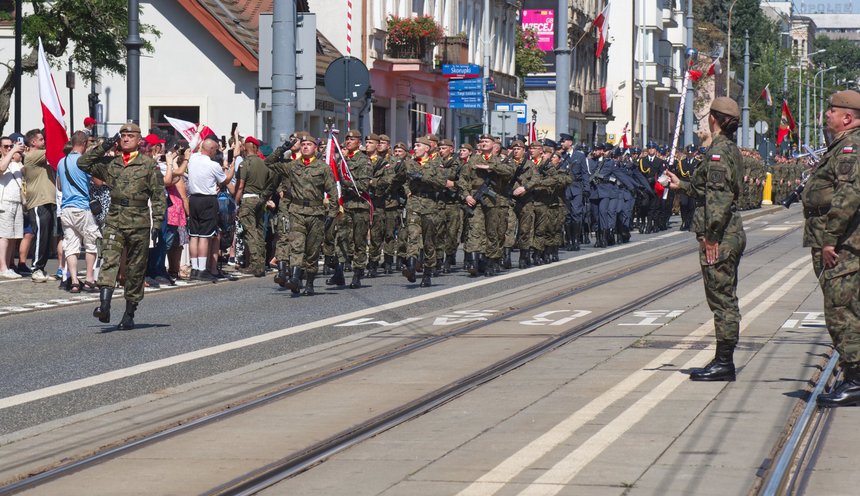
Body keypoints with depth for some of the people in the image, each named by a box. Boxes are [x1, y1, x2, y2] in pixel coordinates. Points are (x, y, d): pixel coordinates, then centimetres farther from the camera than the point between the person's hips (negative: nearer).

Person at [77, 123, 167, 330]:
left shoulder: (149, 164, 3)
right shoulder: (110, 163, 11)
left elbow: (159, 196, 3)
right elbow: (83, 163, 11)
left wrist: (157, 223, -4)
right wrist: (103, 147, 3)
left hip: (139, 224, -1)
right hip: (114, 222, 2)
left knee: (135, 271, 5)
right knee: (109, 262, -18)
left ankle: (129, 315, 14)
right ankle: (104, 306, -30)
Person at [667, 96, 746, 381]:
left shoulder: (719, 151, -15)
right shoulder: (730, 149, 14)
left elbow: (718, 197, -22)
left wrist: (711, 236, -21)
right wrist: (682, 185, 32)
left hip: (719, 238, -10)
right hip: (732, 233, 10)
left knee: (721, 299, -6)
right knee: (725, 299, 13)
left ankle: (723, 363, -2)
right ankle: (724, 361, 18)